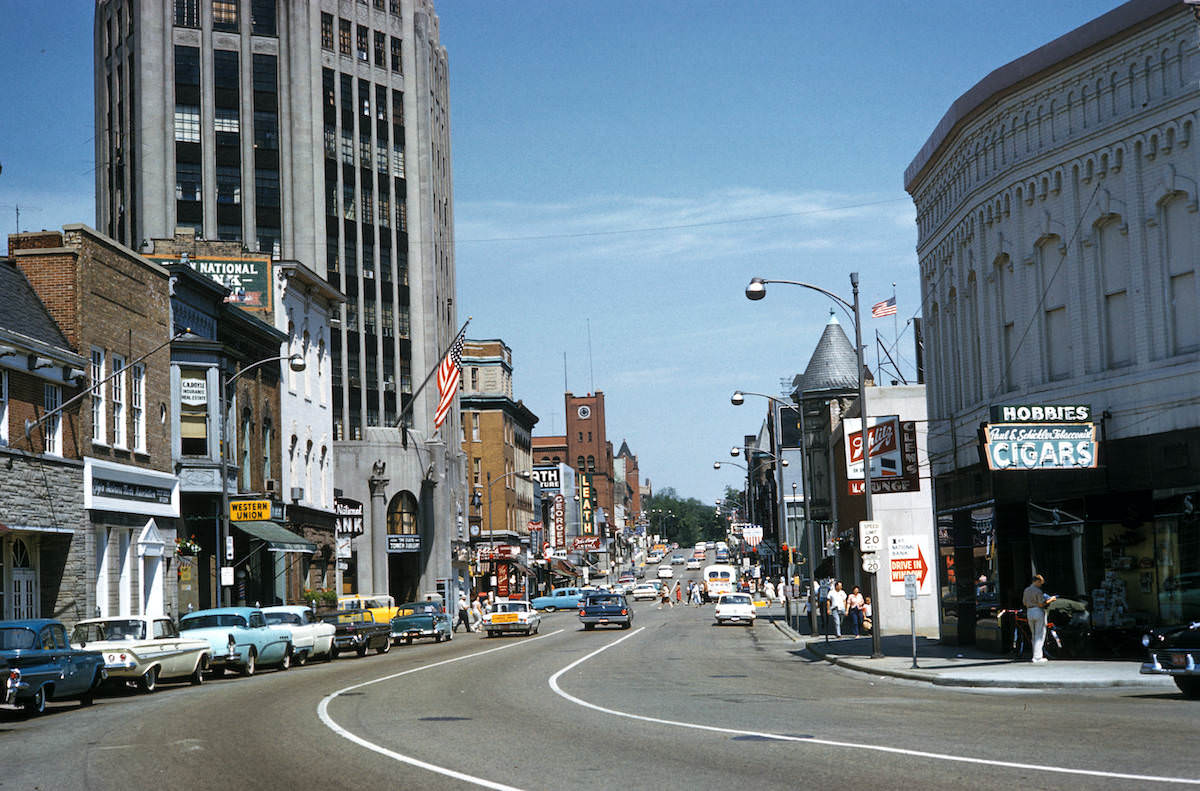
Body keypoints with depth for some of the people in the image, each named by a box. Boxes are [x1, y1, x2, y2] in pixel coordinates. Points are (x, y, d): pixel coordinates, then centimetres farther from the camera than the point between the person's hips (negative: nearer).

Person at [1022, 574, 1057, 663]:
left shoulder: (1026, 590, 10)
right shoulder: (1038, 591, -13)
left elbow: (1024, 603, 15)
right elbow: (1041, 604, -15)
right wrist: (1051, 599, -3)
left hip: (1029, 612, 7)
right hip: (1038, 612, -7)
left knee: (1034, 635, 16)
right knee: (1040, 635, -3)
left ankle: (1037, 656, 18)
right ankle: (1037, 657, -7)